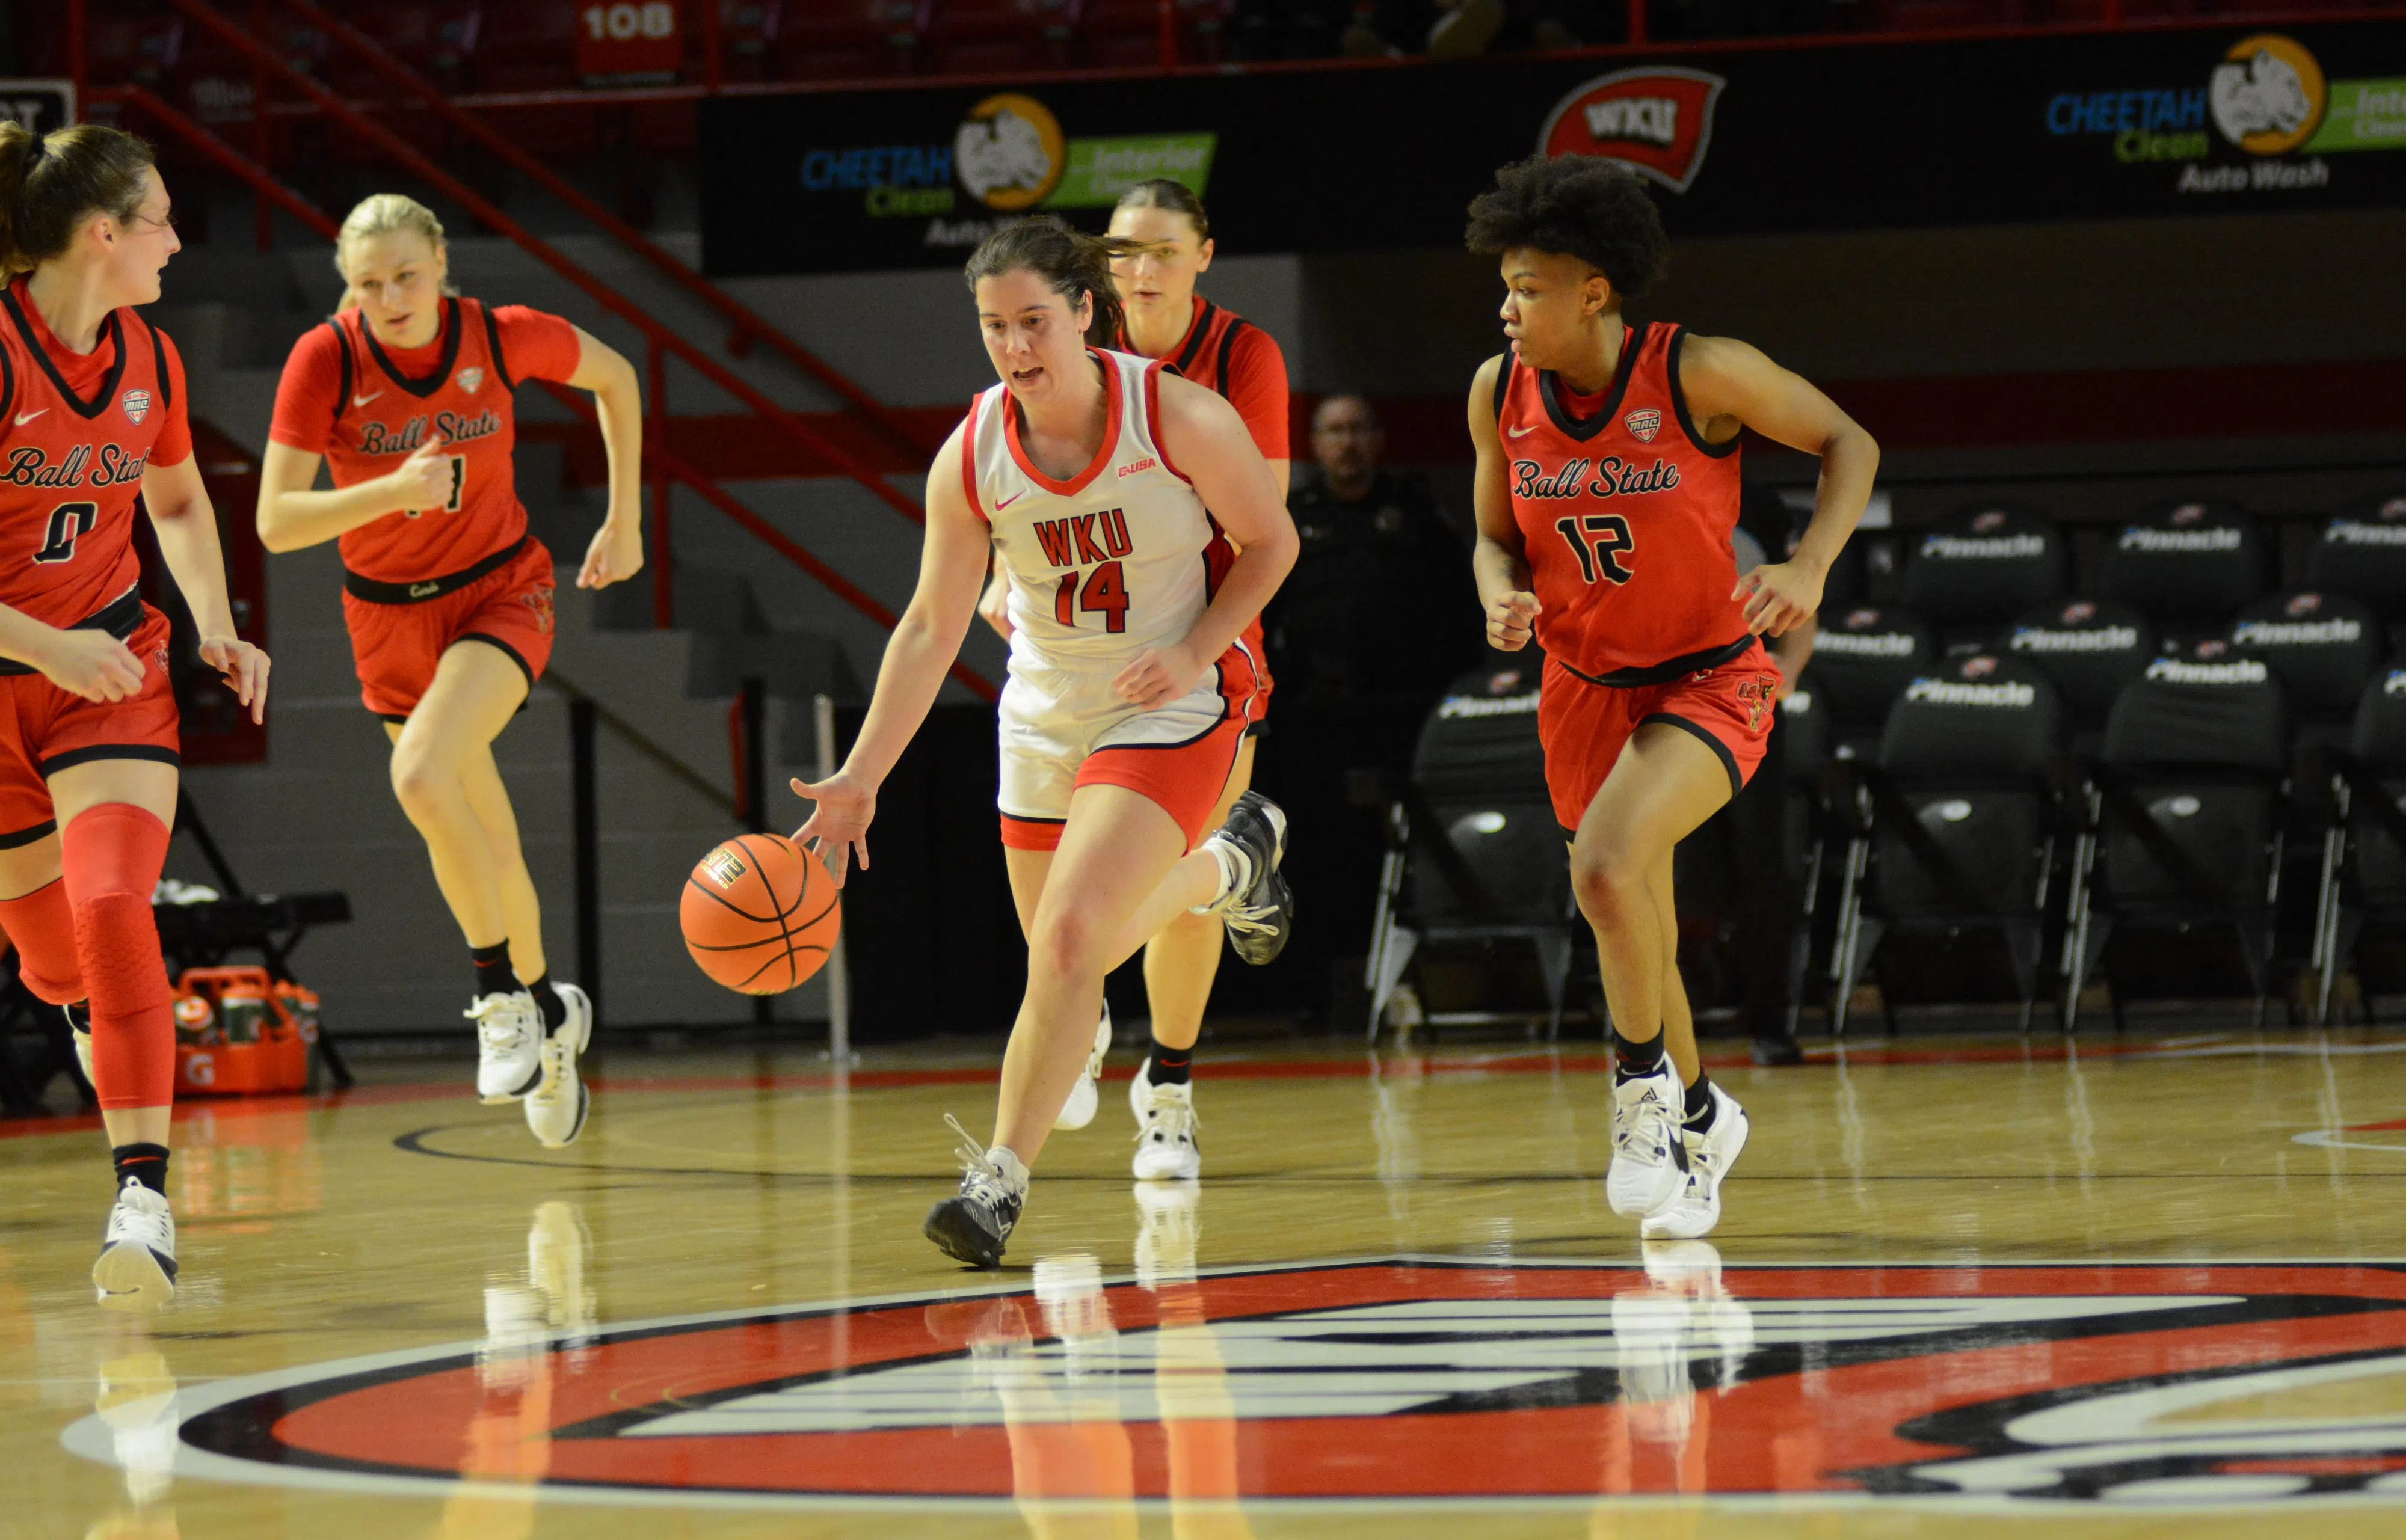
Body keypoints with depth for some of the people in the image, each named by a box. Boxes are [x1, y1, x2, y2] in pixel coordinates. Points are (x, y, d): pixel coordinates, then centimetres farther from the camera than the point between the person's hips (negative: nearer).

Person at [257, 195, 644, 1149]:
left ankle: (503, 997, -14)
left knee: (421, 774, -28)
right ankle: (548, 1012, 36)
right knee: (482, 842, 11)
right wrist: (396, 490, -33)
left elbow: (616, 378, 4)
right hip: (390, 616, 2)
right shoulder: (325, 361, -17)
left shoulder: (502, 338, -17)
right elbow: (276, 522, -19)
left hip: (499, 593, -2)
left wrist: (625, 520, 6)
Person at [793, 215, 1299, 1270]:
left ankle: (1000, 1181, -11)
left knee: (1069, 936, -20)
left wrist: (1193, 654, -20)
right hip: (1044, 715, 5)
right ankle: (1228, 866, 47)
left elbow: (1271, 543, -5)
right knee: (1071, 954, 16)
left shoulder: (1179, 419, -18)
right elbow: (932, 626, -3)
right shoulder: (971, 459, -10)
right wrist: (860, 778, -7)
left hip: (1172, 709, -5)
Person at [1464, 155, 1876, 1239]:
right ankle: (1701, 1119, 41)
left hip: (1709, 682, -5)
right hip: (1586, 690, 5)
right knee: (1638, 940, 15)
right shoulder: (1500, 393, -7)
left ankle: (1645, 1089, -7)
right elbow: (1496, 538, 8)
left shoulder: (1700, 375, -20)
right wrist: (1501, 599, -15)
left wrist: (1809, 569, -21)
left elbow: (1848, 443, -7)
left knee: (1606, 867, -29)